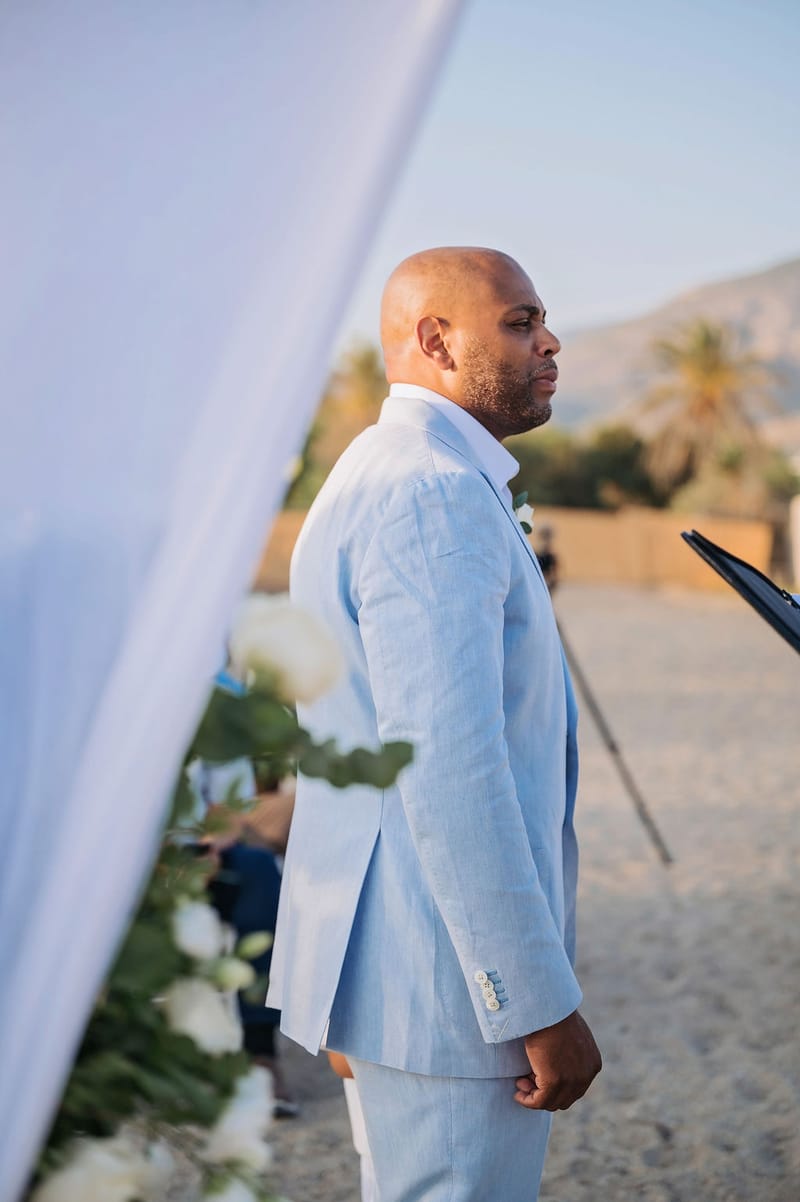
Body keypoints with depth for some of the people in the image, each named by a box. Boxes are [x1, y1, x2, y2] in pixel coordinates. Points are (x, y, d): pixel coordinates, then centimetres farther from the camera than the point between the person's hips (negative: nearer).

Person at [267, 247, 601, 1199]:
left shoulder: (377, 480, 15)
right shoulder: (435, 495, -18)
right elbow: (448, 774, -25)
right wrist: (543, 1006, -21)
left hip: (391, 964, 11)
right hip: (449, 978, -11)